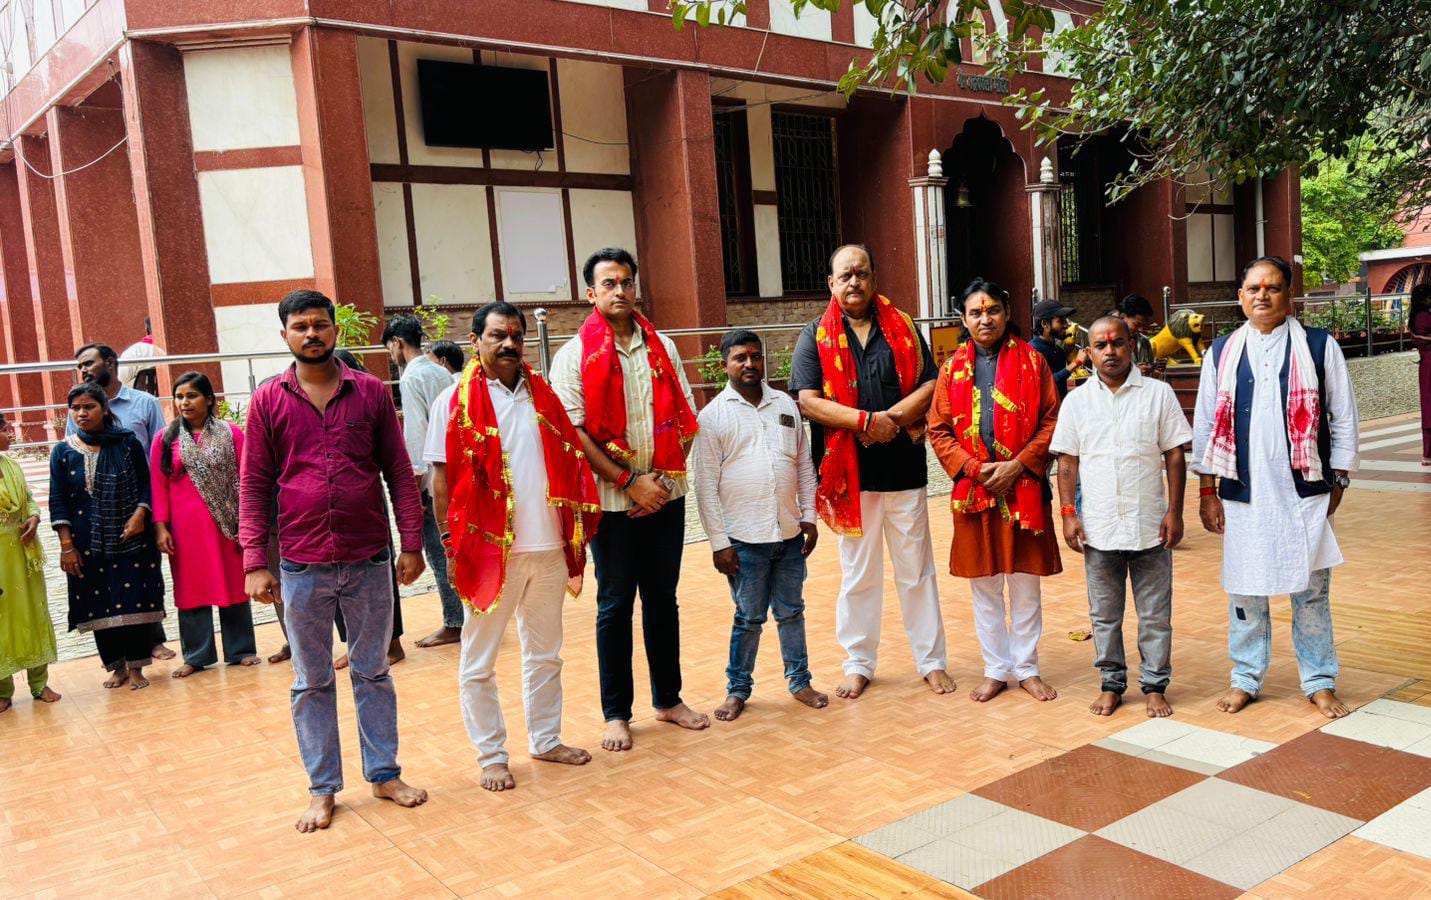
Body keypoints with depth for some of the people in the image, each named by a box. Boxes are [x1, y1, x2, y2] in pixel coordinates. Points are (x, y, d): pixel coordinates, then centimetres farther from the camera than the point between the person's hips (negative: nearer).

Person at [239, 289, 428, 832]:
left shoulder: (371, 392, 2)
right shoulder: (268, 402, 1)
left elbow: (399, 473, 3)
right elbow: (254, 487, 1)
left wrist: (412, 543, -1)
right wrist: (255, 563, -5)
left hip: (371, 561, 0)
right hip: (303, 567, 0)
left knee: (373, 672, 13)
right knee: (311, 682, 11)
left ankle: (384, 773, 26)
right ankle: (323, 788, 23)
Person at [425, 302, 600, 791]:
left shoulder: (544, 395, 9)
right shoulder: (457, 400, -4)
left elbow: (570, 465, 12)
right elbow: (443, 477, -5)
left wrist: (575, 533, 7)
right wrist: (452, 545, -9)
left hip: (549, 548, 5)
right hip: (489, 549, -4)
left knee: (545, 654, 17)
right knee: (478, 662, 6)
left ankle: (546, 740, 32)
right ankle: (491, 755, 21)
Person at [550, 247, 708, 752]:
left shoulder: (662, 349, 10)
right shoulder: (575, 356, -2)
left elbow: (685, 420, 9)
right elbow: (573, 432, -10)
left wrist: (665, 477, -5)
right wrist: (629, 481, -14)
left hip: (666, 496, 4)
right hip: (612, 501, -3)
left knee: (663, 599, 12)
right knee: (615, 605, 5)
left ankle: (668, 699, 26)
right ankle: (616, 713, 16)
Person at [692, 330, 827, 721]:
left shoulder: (786, 405, 8)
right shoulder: (712, 416, -4)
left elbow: (805, 465, 13)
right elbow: (706, 486, -6)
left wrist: (809, 516, 7)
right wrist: (718, 542, -8)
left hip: (790, 534, 3)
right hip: (744, 538, -3)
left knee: (791, 612, 14)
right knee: (749, 617, 6)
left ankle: (800, 680, 28)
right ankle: (738, 689, 22)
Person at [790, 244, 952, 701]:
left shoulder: (904, 328, 7)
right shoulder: (816, 337, 2)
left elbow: (930, 386, -1)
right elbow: (808, 401, -9)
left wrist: (891, 418, -16)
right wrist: (866, 420, -18)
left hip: (904, 469, 1)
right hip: (849, 474, -1)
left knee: (916, 571, 10)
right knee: (858, 574, 10)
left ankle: (931, 660, 22)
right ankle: (859, 663, 22)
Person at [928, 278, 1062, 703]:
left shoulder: (1031, 361, 2)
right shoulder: (953, 368, 6)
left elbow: (1052, 421, -2)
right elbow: (938, 430, 4)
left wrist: (1017, 466, -13)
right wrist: (974, 468, -9)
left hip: (1024, 490, -1)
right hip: (974, 491, 2)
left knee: (1026, 582, 7)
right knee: (984, 585, 9)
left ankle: (1027, 669, 21)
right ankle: (996, 669, 22)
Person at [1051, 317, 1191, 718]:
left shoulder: (1159, 394, 1)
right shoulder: (1076, 401, 5)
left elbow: (1174, 456, 1)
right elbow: (1068, 462, 6)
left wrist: (1174, 511, -4)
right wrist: (1068, 512, -2)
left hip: (1150, 527, -1)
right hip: (1099, 529, 1)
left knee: (1155, 614, 7)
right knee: (1104, 614, 11)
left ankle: (1154, 686, 20)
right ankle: (1111, 684, 24)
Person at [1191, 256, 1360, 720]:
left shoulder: (1320, 347, 1)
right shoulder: (1221, 352, 5)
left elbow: (1344, 419, 4)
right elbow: (1205, 424, 7)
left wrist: (1338, 483, 0)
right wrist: (1207, 490, 4)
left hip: (1304, 492, -1)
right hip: (1243, 494, 1)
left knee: (1311, 591, 7)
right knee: (1244, 590, 8)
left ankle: (1320, 682, 21)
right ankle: (1246, 678, 23)